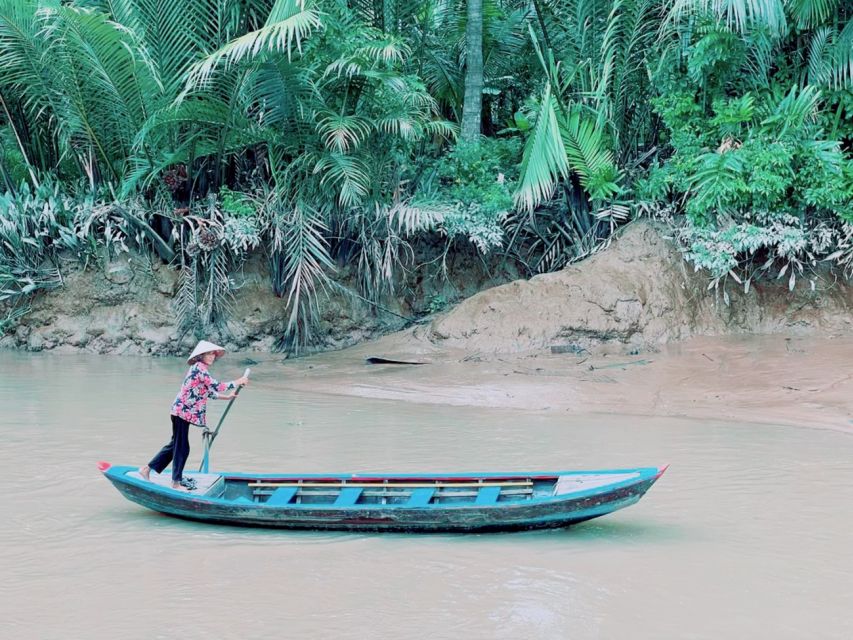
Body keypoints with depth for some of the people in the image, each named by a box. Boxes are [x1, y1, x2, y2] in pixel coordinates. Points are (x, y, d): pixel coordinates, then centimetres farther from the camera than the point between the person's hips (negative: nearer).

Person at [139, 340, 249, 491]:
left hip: (182, 412, 10)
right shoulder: (199, 368, -16)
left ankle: (147, 469, 23)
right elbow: (217, 386, -21)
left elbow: (209, 392, 22)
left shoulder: (200, 369, 16)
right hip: (183, 411, -10)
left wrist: (227, 397, 18)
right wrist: (237, 382, -13)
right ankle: (176, 483, 9)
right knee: (182, 447, -1)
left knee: (175, 445, 17)